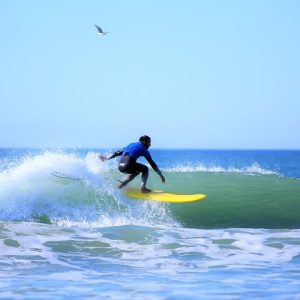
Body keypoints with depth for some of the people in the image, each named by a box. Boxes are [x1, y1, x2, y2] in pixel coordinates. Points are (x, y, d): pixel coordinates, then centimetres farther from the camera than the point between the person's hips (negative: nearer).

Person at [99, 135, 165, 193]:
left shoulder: (131, 145, 27)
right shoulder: (143, 149, 9)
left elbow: (118, 153, 30)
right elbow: (152, 163, 8)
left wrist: (106, 158, 38)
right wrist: (161, 175, 11)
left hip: (120, 166, 7)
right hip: (128, 166, -7)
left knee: (136, 171, 32)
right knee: (145, 169, 18)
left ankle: (121, 185, 22)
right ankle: (143, 188, 4)